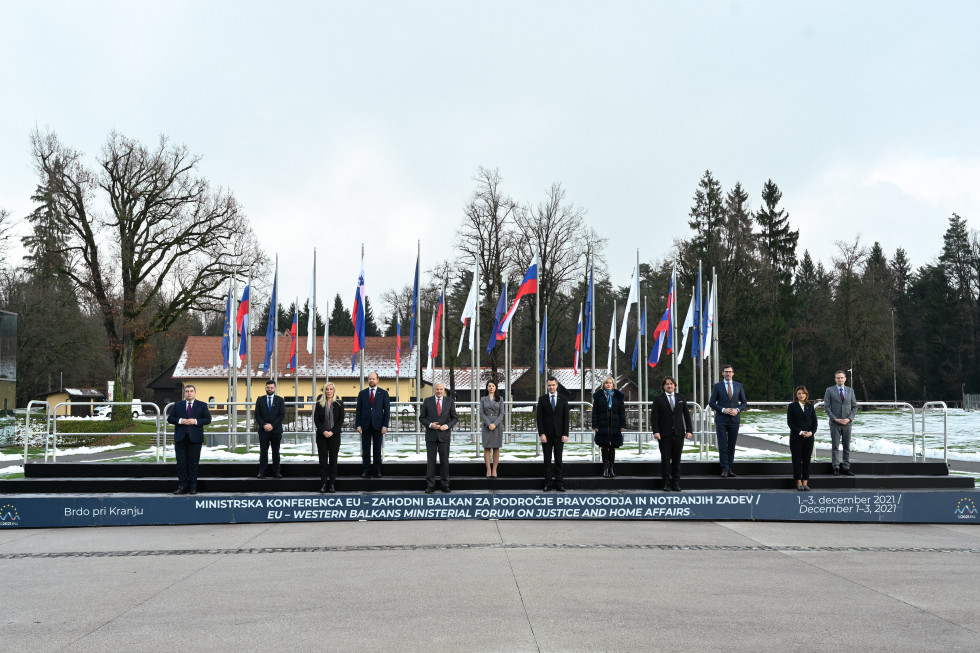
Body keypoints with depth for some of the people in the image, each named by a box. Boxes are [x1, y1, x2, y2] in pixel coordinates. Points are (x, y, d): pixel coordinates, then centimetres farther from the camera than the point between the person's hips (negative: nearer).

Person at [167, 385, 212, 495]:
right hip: (180, 438, 2)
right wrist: (180, 421, -10)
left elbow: (208, 419, 1)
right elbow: (170, 418, 7)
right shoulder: (177, 405, 12)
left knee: (193, 463, 1)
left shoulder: (202, 405, 7)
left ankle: (192, 487, 6)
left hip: (195, 438, -2)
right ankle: (182, 486, 5)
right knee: (181, 462, 1)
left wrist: (195, 421, -13)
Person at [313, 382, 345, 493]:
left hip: (334, 435, -1)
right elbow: (316, 419, 2)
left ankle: (332, 484, 6)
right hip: (321, 435, 1)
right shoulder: (319, 404, 5)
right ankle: (324, 483, 4)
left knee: (333, 459, 2)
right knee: (322, 459, 0)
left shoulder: (339, 403, 3)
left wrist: (332, 432, -11)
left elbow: (341, 419, -1)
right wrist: (323, 431, -11)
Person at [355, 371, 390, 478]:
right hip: (365, 425, 1)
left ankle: (377, 471, 9)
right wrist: (358, 425, -3)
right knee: (365, 450, 2)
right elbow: (358, 410, 7)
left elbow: (387, 410, 3)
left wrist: (385, 425, -6)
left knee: (377, 449, 3)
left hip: (378, 425, -1)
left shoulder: (383, 393, 6)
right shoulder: (362, 393, 9)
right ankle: (366, 471, 5)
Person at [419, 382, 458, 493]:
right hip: (431, 435, 0)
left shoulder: (450, 402, 4)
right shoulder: (427, 401, 3)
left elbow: (455, 418, 6)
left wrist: (447, 426, -11)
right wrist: (430, 425, -12)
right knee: (430, 460, 1)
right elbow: (422, 417, 5)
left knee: (444, 461, 3)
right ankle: (430, 486, 5)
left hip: (444, 435, 0)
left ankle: (445, 485, 10)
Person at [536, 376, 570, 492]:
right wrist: (541, 434, -9)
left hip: (559, 434, 1)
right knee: (547, 459, 1)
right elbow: (539, 417, 0)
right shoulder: (542, 399, 3)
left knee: (558, 459, 3)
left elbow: (566, 418, 4)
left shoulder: (563, 400, 6)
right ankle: (548, 483, 3)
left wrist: (565, 434, -4)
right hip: (546, 434, -1)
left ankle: (559, 483, 5)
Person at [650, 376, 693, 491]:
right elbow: (654, 416, -2)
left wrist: (689, 430, 1)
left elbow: (687, 415, 10)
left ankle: (676, 482, 10)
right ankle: (666, 483, 5)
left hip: (678, 434, 2)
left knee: (677, 459, 4)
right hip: (664, 434, -2)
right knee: (665, 459, -1)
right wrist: (656, 432, -12)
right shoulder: (658, 399, 3)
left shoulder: (681, 398, 12)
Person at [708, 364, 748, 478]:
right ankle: (725, 468, -2)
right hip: (721, 420, -2)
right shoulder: (717, 386, 2)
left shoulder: (739, 386, 8)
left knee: (732, 446, 5)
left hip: (734, 419, 2)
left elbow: (744, 403, 11)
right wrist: (723, 410, -14)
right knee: (722, 445, -5)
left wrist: (737, 410, -8)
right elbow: (711, 402, 0)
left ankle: (730, 468, 11)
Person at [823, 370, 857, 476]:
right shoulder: (830, 390, 1)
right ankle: (836, 468, 2)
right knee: (835, 446, -2)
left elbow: (855, 406, 9)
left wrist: (850, 418, -6)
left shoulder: (850, 390, 9)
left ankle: (846, 468, 8)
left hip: (847, 423, 2)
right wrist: (835, 419, -11)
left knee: (847, 446, 4)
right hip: (835, 423, -2)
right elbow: (826, 407, -2)